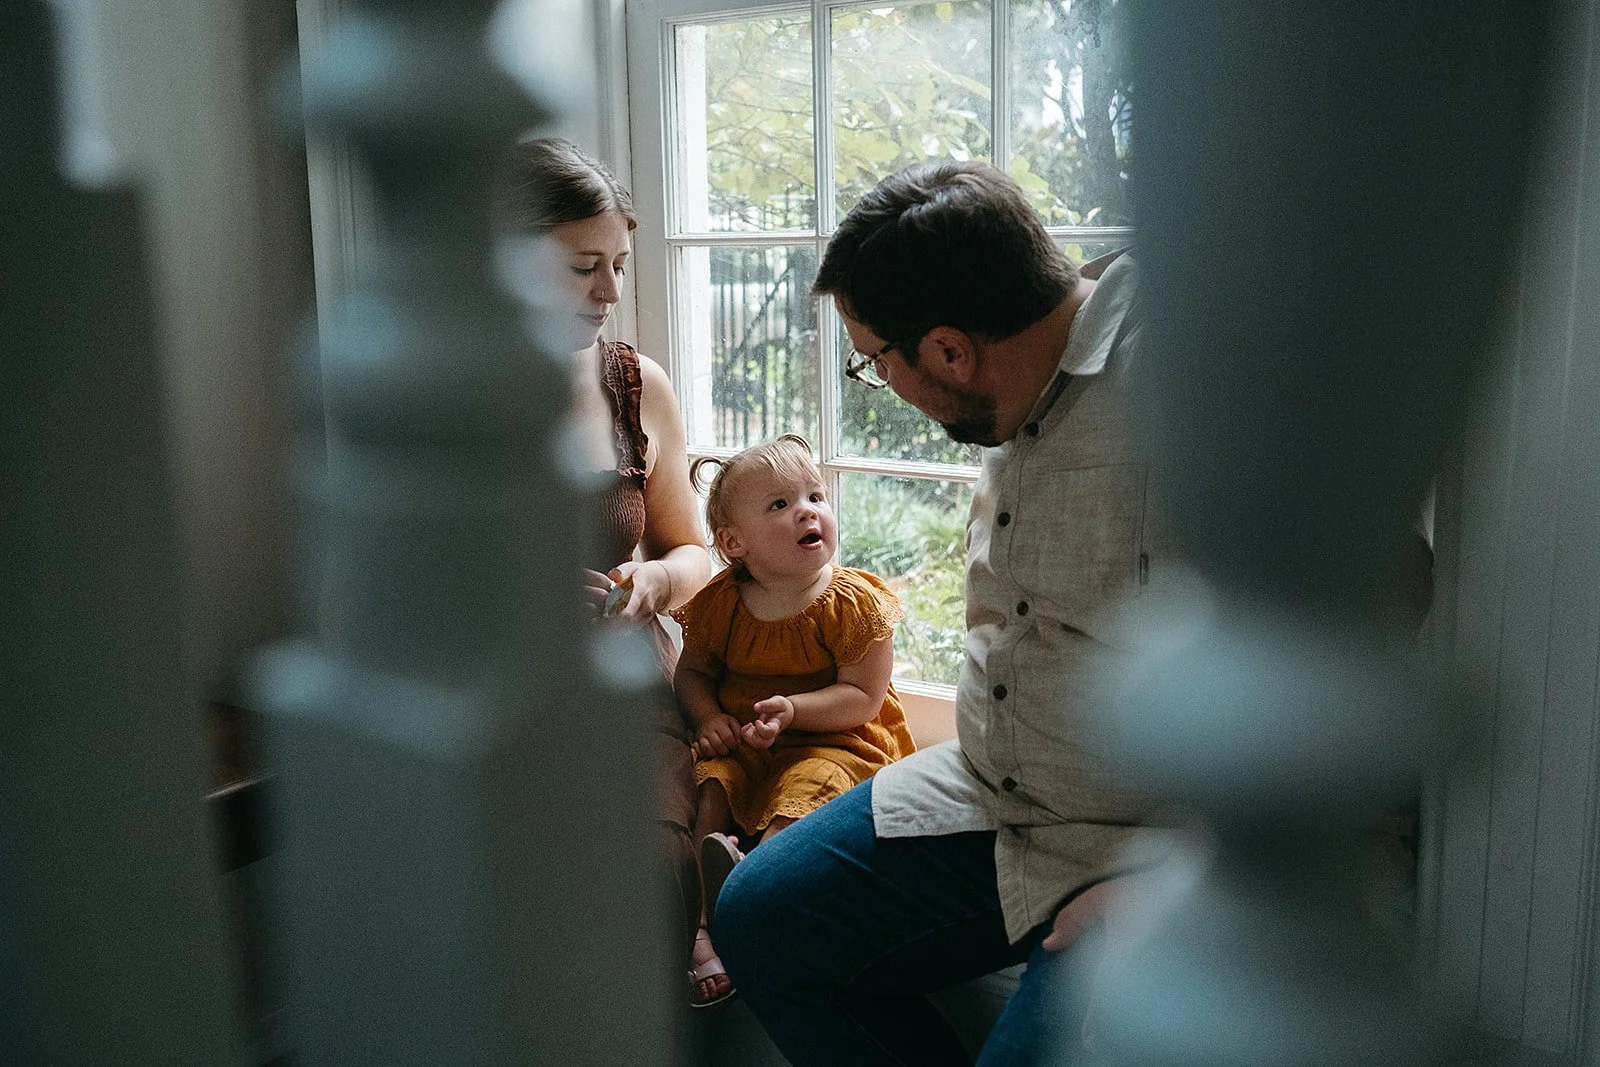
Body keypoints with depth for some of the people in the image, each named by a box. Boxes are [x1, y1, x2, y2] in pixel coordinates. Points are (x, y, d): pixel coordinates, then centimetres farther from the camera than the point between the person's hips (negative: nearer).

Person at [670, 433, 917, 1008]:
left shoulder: (853, 601, -11)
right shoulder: (721, 602, 0)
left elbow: (862, 697, -12)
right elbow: (692, 670, 13)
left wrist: (793, 710, -26)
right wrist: (708, 716, -8)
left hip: (833, 740, -3)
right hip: (738, 741, 3)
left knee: (799, 797, -33)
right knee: (703, 786, -22)